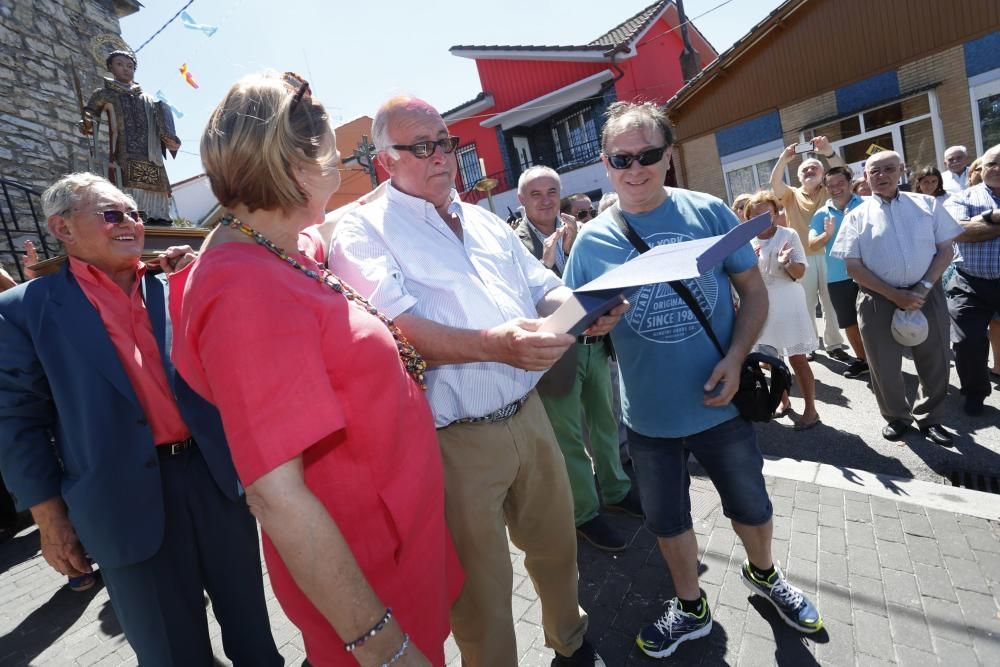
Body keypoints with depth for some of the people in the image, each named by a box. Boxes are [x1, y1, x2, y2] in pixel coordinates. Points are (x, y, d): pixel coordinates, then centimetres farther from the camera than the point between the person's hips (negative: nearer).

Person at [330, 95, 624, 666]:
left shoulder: (486, 222, 14)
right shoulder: (363, 231, -6)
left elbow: (543, 289, 14)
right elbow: (394, 328, -20)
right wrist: (492, 344, -33)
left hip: (529, 415, 7)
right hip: (456, 440, -6)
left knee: (557, 543, 24)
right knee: (481, 583, 11)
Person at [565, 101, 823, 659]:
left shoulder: (709, 214, -7)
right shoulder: (593, 241, -7)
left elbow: (754, 290, -2)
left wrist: (736, 357, -16)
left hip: (720, 402, 0)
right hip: (650, 415, 0)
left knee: (751, 504, 21)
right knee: (668, 518, 18)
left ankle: (764, 574, 55)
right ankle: (692, 609, 46)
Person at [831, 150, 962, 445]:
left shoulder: (928, 205, 7)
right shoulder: (857, 216, 1)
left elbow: (945, 250, 4)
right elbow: (854, 267, -4)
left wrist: (923, 289, -10)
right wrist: (894, 295, -12)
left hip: (927, 295, 2)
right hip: (878, 300, -1)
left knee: (934, 362, 10)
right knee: (884, 365, 7)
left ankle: (929, 418, 32)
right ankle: (896, 417, 31)